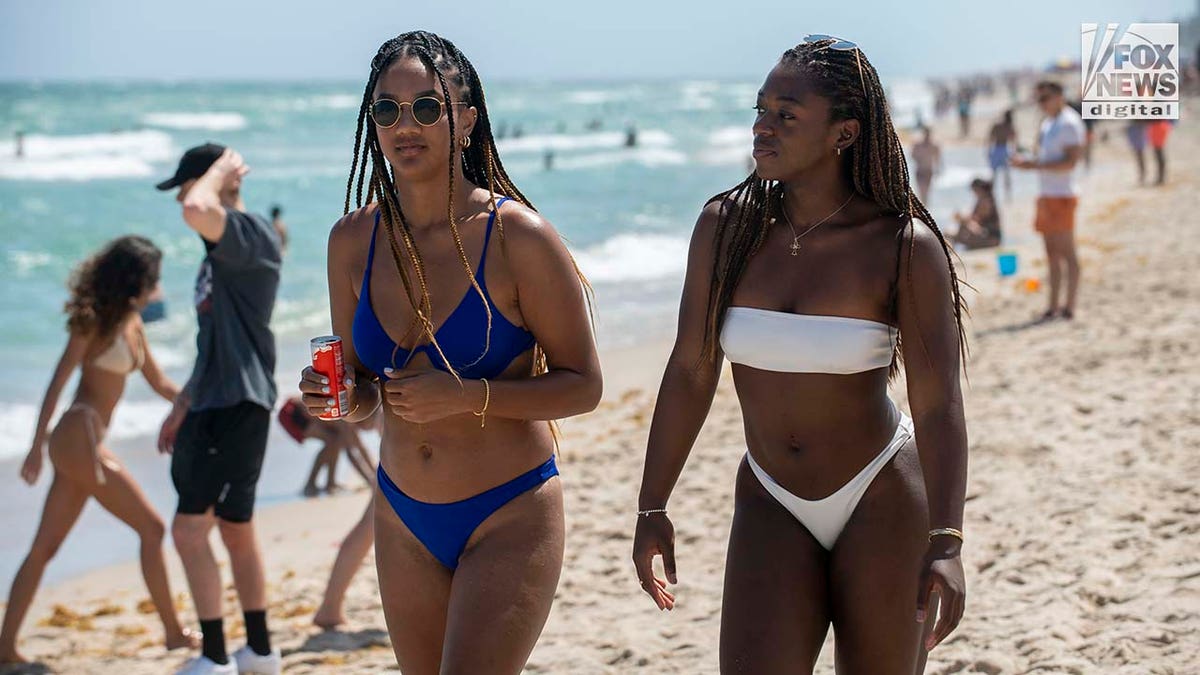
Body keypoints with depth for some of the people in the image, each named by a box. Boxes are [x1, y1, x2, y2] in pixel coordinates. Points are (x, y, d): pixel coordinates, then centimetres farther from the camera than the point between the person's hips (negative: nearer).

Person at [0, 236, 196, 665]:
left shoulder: (131, 325, 15)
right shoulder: (95, 322, -9)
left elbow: (158, 382, 24)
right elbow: (58, 382, -14)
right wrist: (38, 446, -18)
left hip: (88, 443, 9)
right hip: (77, 438, -9)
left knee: (45, 547, 7)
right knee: (151, 528, -3)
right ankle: (174, 633, 2)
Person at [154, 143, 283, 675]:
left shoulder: (252, 233, -12)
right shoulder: (223, 248, 18)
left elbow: (197, 211, -35)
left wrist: (221, 169, -15)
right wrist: (182, 405, 25)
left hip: (240, 405, -10)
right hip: (214, 404, 10)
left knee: (189, 528, -11)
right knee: (236, 530, 15)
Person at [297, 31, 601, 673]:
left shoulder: (517, 236, -14)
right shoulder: (353, 240, 0)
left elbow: (582, 385, -10)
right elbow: (361, 381, 11)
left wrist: (468, 395, -23)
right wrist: (336, 396, -11)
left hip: (510, 516, -5)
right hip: (404, 518, 5)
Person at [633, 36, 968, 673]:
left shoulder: (905, 247, -13)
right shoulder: (726, 227, -3)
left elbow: (938, 404, -18)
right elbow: (690, 371, 2)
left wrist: (946, 541, -27)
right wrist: (653, 508, 3)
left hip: (881, 502, -2)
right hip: (772, 507, 3)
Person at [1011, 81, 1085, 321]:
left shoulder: (1069, 123, -11)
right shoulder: (1047, 123, 18)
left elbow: (1070, 161, -20)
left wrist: (1035, 165, -23)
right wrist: (1027, 162, 10)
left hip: (1061, 195, -9)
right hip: (1046, 194, 9)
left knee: (1066, 251, -6)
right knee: (1052, 253, 10)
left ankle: (1069, 306, -4)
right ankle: (1053, 306, 14)